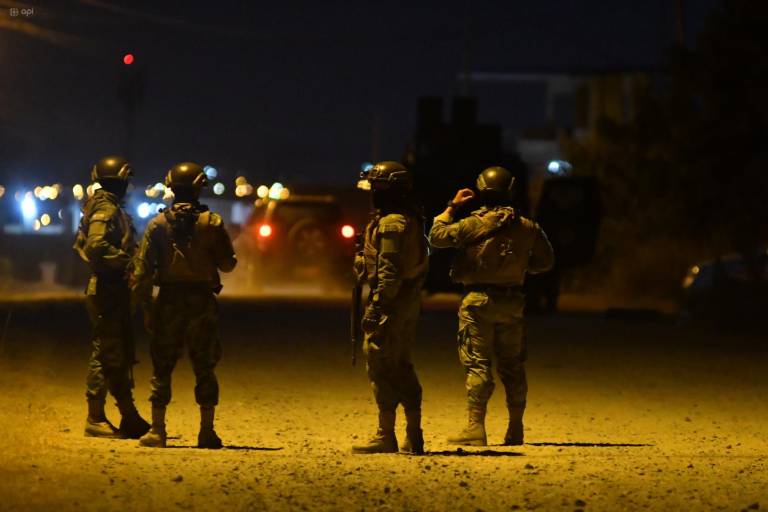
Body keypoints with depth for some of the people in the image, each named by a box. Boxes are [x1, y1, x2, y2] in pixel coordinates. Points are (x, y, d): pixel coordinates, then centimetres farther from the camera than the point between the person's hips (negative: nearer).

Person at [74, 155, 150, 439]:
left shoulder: (110, 208, 17)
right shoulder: (106, 210, -13)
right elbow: (96, 247, -26)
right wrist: (127, 261, -21)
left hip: (115, 291, 11)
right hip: (107, 290, -11)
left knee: (121, 355, 14)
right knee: (105, 354, -7)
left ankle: (130, 418, 19)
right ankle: (95, 420, -3)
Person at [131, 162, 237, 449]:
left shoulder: (158, 224, -1)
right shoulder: (212, 223, -4)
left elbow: (142, 270, -2)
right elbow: (228, 264, 0)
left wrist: (146, 308, 3)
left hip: (169, 301, 1)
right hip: (202, 303, -1)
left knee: (162, 368, 7)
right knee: (205, 369, 6)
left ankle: (157, 430, 3)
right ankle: (207, 432, 5)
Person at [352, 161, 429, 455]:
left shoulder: (391, 224, -16)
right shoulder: (411, 219, 15)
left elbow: (390, 271, -22)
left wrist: (376, 306, -22)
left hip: (391, 302, -10)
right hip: (410, 302, 10)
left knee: (381, 367, -5)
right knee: (402, 369, 14)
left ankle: (385, 436, -4)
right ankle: (413, 438, 15)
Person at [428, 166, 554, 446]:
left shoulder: (472, 224, -11)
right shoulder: (527, 227, 0)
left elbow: (436, 235, 0)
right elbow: (545, 260, 11)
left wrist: (451, 206, 8)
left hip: (478, 300, -3)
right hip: (512, 302, 4)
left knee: (477, 365, -2)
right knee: (512, 366, 12)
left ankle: (475, 429, -9)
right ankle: (515, 431, 17)